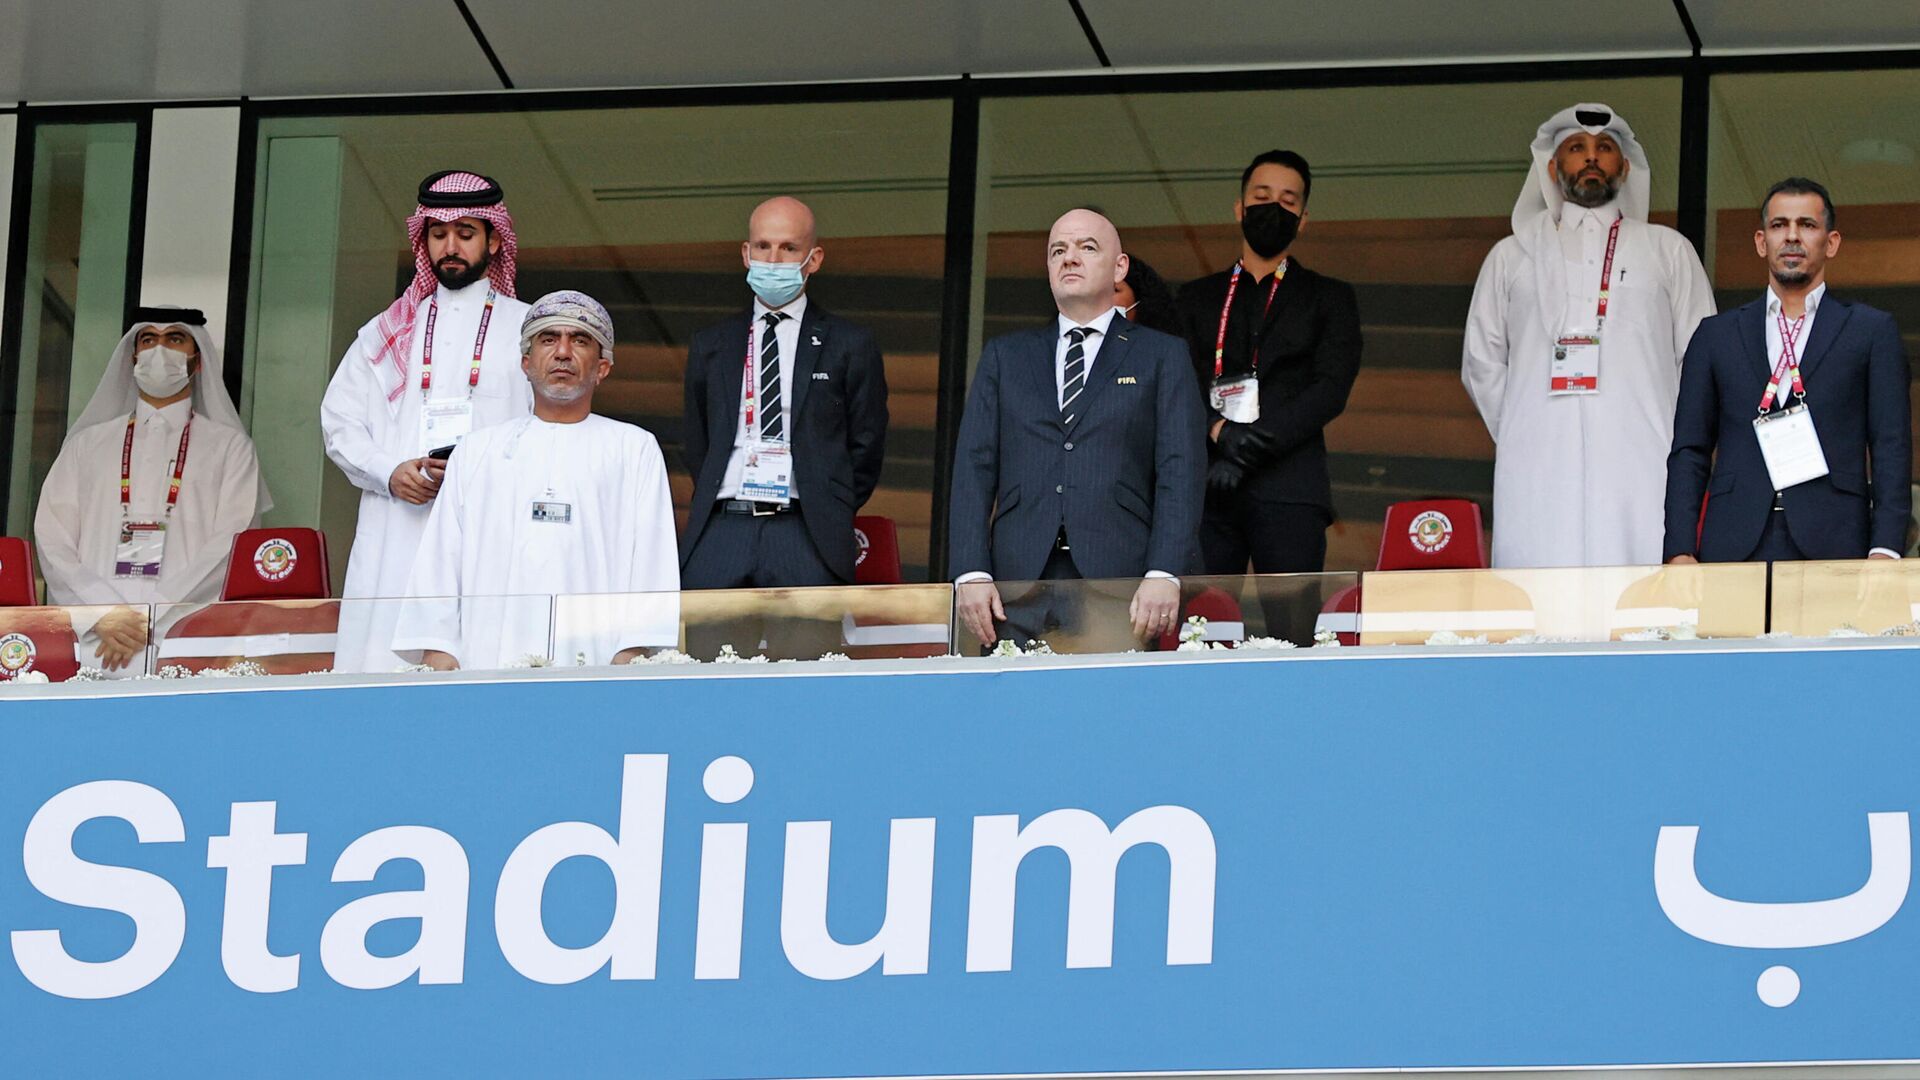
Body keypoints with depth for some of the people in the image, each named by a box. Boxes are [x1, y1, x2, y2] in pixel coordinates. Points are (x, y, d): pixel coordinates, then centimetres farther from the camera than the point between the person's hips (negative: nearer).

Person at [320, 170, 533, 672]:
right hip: (395, 542, 2)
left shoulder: (527, 329, 13)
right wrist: (390, 473, -4)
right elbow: (339, 422, 15)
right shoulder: (387, 333, 22)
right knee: (382, 664, -9)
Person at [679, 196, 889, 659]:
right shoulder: (710, 347, 18)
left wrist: (826, 515, 6)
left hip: (805, 540, -3)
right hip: (720, 535, 3)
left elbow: (865, 450, 10)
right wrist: (724, 512, 13)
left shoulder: (849, 346, 9)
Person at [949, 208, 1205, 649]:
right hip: (1018, 586, 2)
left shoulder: (1161, 356, 12)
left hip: (1119, 582, -2)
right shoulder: (1004, 356, 19)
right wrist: (971, 572, -3)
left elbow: (1181, 472, 2)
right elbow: (974, 468, 11)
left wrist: (1163, 575, -11)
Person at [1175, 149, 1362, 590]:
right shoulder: (1197, 298, 22)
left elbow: (1331, 388, 2)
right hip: (1204, 488, 2)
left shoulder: (1328, 298, 16)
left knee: (1290, 623, -12)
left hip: (1288, 488, -2)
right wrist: (1219, 431, -12)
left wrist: (1252, 444, -10)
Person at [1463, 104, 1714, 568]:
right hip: (1537, 473, 1)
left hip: (1638, 467, 0)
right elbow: (1481, 362, 21)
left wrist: (1677, 446, 5)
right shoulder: (1511, 256, 22)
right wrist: (1517, 437, 9)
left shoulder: (1668, 251, 19)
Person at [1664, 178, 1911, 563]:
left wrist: (1885, 550, -7)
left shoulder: (1872, 330, 13)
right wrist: (1680, 552, 1)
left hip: (1832, 546, -1)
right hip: (1734, 547, 1)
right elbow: (1689, 452, 14)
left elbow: (1891, 447, 6)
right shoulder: (1716, 336, 18)